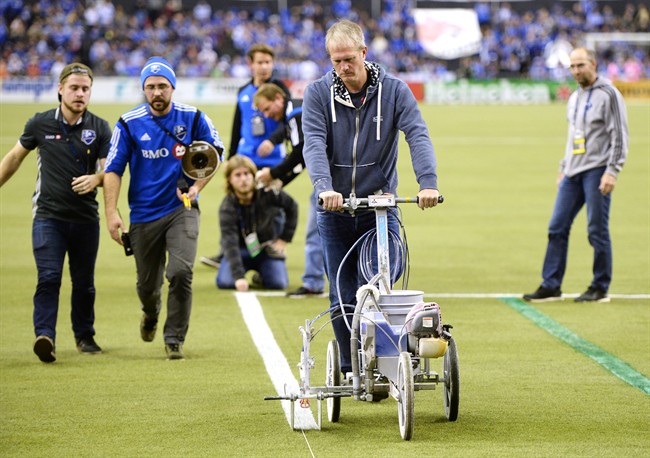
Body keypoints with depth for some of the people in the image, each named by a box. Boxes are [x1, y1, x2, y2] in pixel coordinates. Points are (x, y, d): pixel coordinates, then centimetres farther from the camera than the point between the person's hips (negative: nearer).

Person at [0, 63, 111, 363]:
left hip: (86, 217, 1)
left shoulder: (99, 129, 1)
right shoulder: (40, 124, 2)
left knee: (84, 281, 10)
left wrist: (95, 179, -25)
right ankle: (45, 337, -24)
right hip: (48, 215, -1)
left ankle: (84, 335, 27)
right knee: (49, 277, -16)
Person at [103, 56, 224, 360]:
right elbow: (113, 170, -4)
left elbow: (215, 153, 9)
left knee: (181, 272, -20)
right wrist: (111, 212, -14)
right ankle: (150, 315, 48)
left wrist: (197, 186, -7)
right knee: (147, 284, 11)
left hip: (182, 209, -1)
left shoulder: (193, 118, -2)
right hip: (143, 215, 1)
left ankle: (174, 339, -5)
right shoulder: (129, 124, -4)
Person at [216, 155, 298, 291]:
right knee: (225, 282, -24)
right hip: (241, 249, -1)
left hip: (267, 247, 1)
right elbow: (230, 243, -34)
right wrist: (239, 276, -45)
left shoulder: (267, 193, -19)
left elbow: (292, 206, 1)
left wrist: (285, 238, -1)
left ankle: (260, 275, 14)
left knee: (278, 283, -22)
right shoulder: (227, 207, -25)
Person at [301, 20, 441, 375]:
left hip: (380, 208, 0)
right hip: (335, 212, 1)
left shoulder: (394, 91, -1)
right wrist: (325, 187, -33)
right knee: (343, 299, 4)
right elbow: (313, 143, -15)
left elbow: (417, 135, -12)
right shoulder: (318, 93, -2)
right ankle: (350, 372, 16)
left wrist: (427, 182, -30)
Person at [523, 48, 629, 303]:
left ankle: (600, 288, 4)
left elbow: (620, 136, -9)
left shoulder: (608, 94, -5)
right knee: (557, 228, 3)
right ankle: (551, 286, 7)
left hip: (596, 171, -7)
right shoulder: (574, 98, 18)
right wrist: (563, 168, 20)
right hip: (573, 174, 7)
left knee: (597, 230, -4)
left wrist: (612, 171, -16)